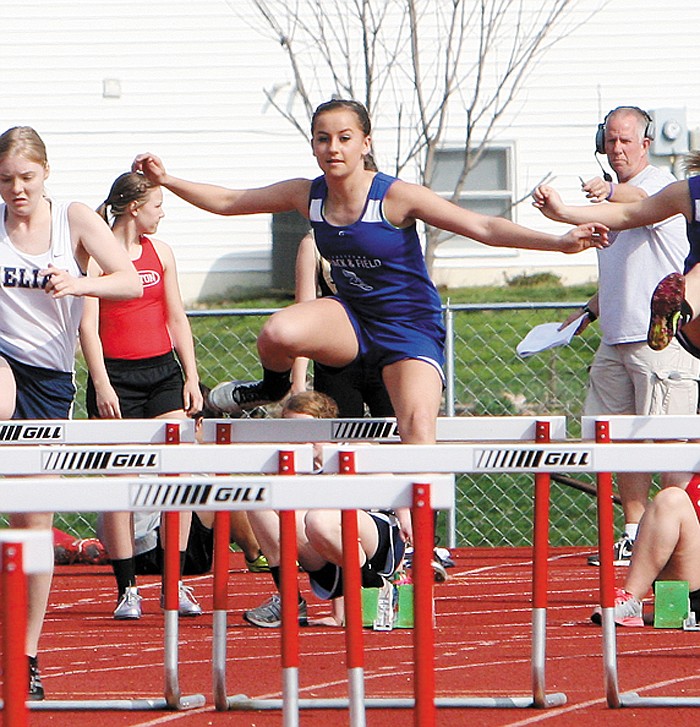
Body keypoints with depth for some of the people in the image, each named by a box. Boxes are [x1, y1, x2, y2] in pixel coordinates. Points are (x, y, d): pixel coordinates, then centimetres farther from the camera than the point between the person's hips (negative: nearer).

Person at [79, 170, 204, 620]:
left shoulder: (160, 252, 14)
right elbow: (88, 323, -8)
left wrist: (191, 377, 11)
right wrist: (101, 384, -15)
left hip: (164, 372, 5)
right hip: (116, 376, -5)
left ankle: (175, 583, -1)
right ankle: (127, 588, 1)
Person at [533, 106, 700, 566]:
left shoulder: (659, 184, -7)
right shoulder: (615, 196, 21)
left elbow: (639, 200, -34)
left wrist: (608, 193, -54)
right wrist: (592, 310, 21)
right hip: (616, 338, 9)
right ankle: (634, 536, 11)